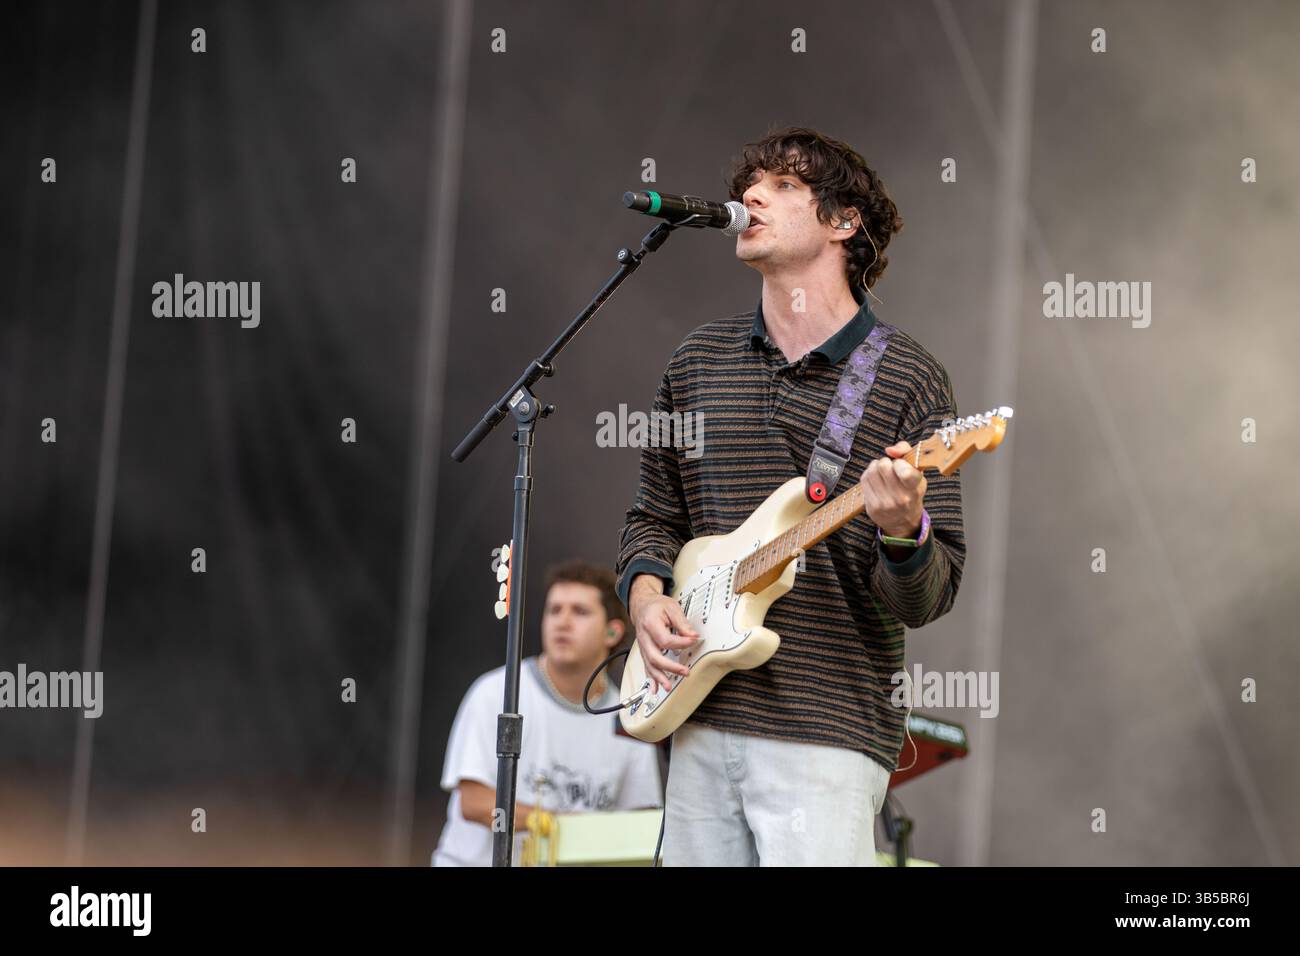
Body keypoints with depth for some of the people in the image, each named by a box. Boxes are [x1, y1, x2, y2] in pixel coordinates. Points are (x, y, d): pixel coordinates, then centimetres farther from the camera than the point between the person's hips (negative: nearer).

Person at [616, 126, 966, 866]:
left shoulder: (906, 378, -2)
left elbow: (928, 598, -5)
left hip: (825, 740, -5)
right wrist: (646, 594, 1)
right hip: (701, 728, 5)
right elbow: (655, 518, 21)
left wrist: (901, 529, -26)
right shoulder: (699, 362, 12)